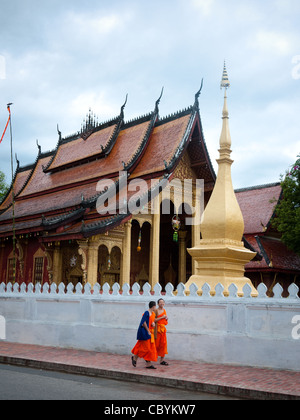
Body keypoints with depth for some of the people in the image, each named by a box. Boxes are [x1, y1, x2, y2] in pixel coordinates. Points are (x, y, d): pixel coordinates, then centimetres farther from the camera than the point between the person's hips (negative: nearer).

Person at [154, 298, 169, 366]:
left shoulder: (164, 310, 14)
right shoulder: (156, 310, -8)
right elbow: (154, 320, -19)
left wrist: (166, 318, 3)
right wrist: (162, 317, -17)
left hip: (163, 328, 7)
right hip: (157, 328, -7)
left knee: (163, 344, 3)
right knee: (156, 344, -2)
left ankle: (162, 360, 8)